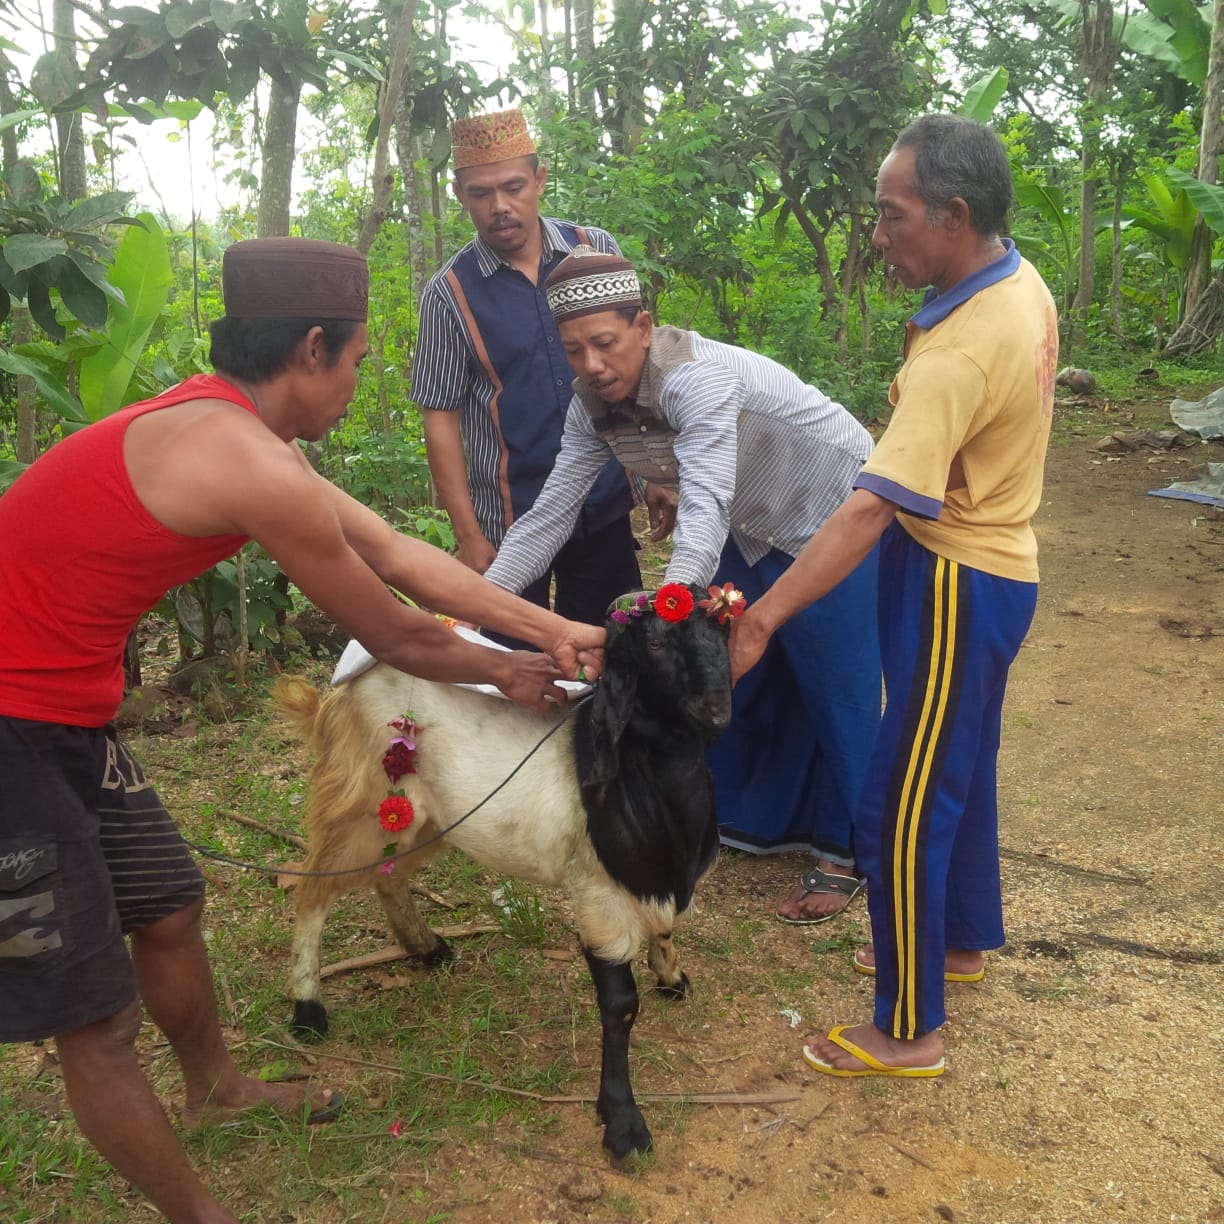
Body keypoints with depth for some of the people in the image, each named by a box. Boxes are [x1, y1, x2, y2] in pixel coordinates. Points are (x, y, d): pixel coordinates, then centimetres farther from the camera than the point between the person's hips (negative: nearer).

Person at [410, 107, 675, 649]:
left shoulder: (597, 251, 0)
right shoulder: (450, 293, -6)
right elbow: (441, 418, -5)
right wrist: (469, 536, -9)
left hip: (607, 507, 2)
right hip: (510, 522, -2)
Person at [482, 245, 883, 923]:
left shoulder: (697, 378, -35)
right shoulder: (593, 407, -12)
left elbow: (706, 508, -48)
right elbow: (549, 512, -10)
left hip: (833, 518, -7)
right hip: (754, 530, 8)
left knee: (833, 686, -2)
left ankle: (844, 851, 14)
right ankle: (742, 819, 32)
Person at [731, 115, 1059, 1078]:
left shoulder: (959, 354, -29)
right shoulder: (1025, 285, 0)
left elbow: (871, 510, -36)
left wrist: (760, 619, -37)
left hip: (957, 587, -10)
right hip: (996, 561, 10)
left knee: (901, 807, -1)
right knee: (960, 769, 24)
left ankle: (909, 1032, 14)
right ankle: (964, 939, 45)